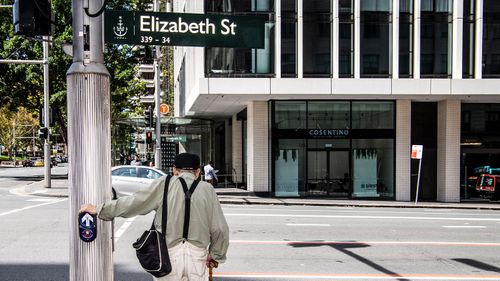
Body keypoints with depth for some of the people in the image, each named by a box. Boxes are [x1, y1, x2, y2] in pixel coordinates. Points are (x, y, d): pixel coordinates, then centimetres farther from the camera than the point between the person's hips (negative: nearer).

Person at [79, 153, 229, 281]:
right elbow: (220, 229, 2)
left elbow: (132, 202, -1)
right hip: (198, 256, 1)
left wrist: (97, 209, 10)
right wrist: (215, 255, 17)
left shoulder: (164, 185, -1)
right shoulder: (207, 189, 3)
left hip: (169, 253, -1)